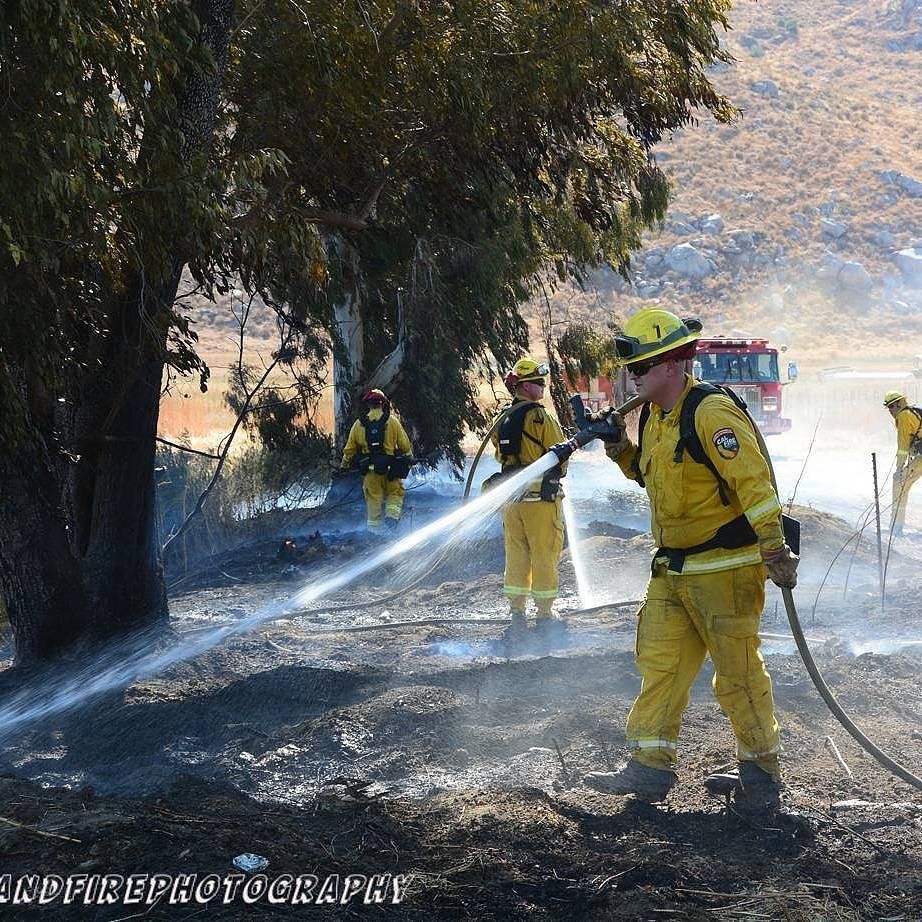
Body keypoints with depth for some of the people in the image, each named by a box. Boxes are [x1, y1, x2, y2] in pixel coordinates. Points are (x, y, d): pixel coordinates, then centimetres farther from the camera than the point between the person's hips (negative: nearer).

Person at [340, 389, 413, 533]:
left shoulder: (359, 424, 5)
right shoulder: (392, 421, -1)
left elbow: (349, 448, 11)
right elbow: (405, 444, 3)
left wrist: (344, 465, 23)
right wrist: (409, 458, 19)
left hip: (369, 467, 2)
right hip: (390, 466, -2)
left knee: (373, 497, 10)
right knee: (395, 493, 14)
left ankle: (373, 527, 10)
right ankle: (392, 514, -10)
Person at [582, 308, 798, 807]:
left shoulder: (711, 412, -19)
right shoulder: (654, 416, 10)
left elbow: (754, 481, -22)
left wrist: (775, 551, -24)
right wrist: (619, 449, 8)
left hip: (726, 567, -9)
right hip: (672, 567, 9)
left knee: (738, 672, 0)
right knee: (659, 663, 6)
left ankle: (762, 771, 12)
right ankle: (651, 765, 10)